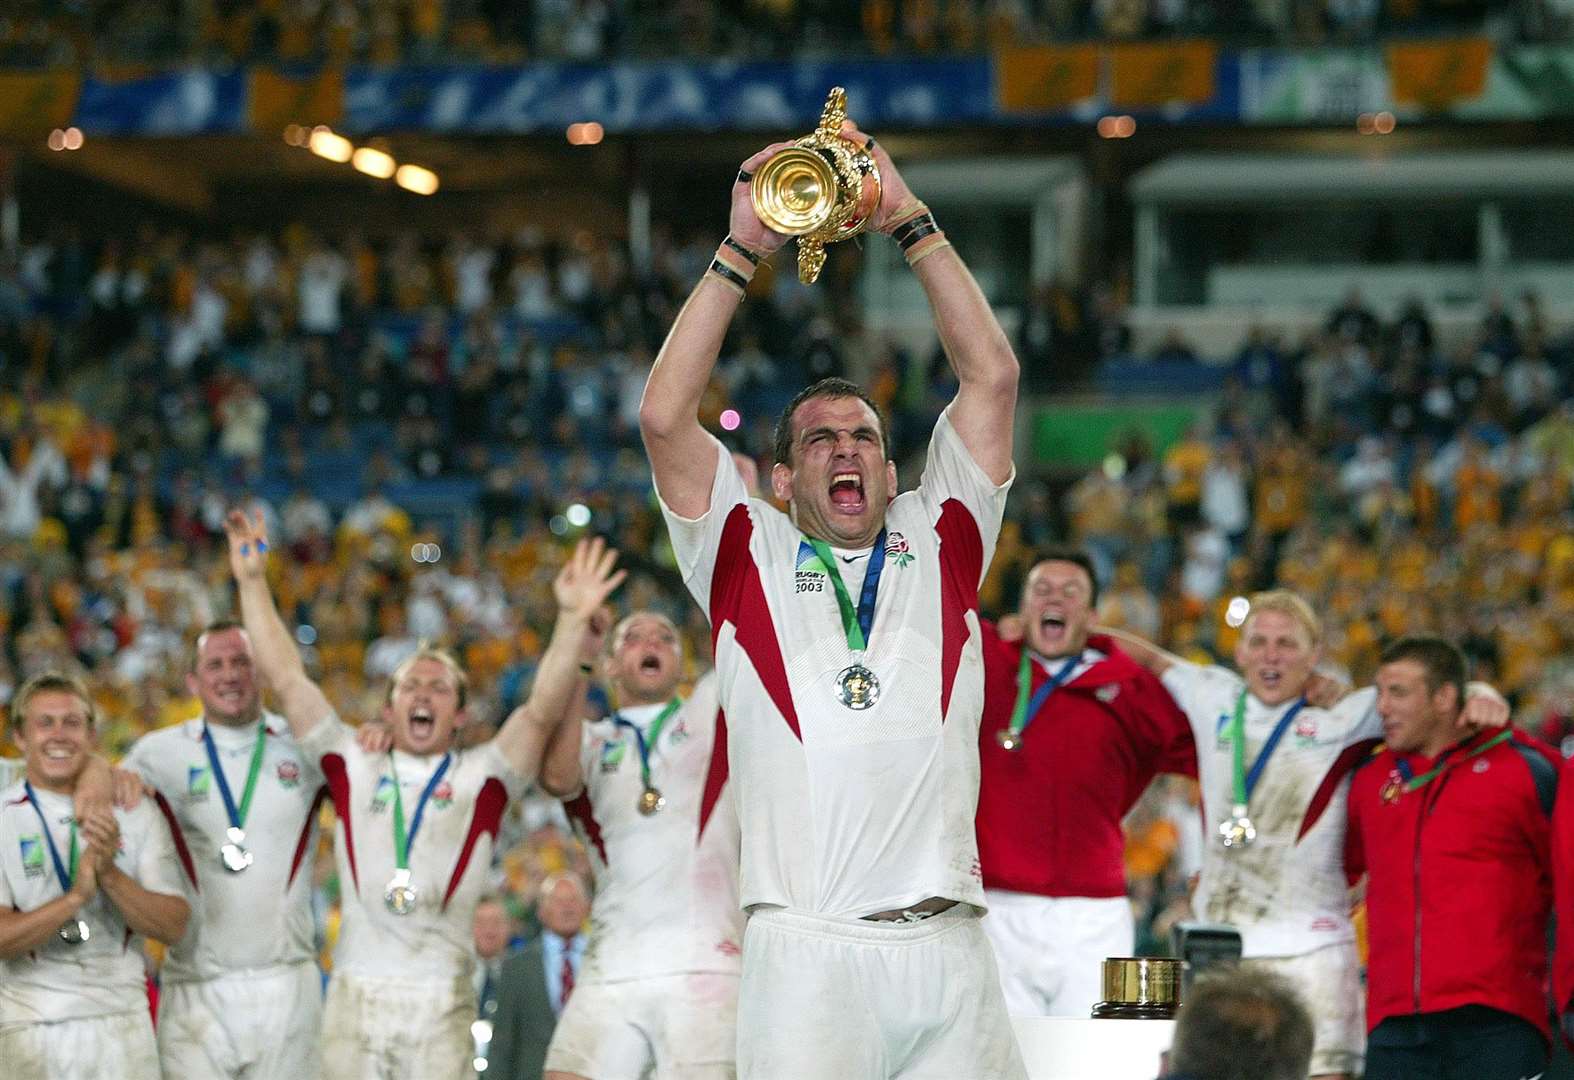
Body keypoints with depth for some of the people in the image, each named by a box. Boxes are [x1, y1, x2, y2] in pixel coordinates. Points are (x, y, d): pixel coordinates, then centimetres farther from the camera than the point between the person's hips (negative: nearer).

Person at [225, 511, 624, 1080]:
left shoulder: (481, 775, 9)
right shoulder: (355, 765, 14)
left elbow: (543, 712, -4)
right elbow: (287, 680, 12)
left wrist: (571, 621, -16)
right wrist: (253, 583, 8)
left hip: (443, 1005, -1)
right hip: (355, 989, 1)